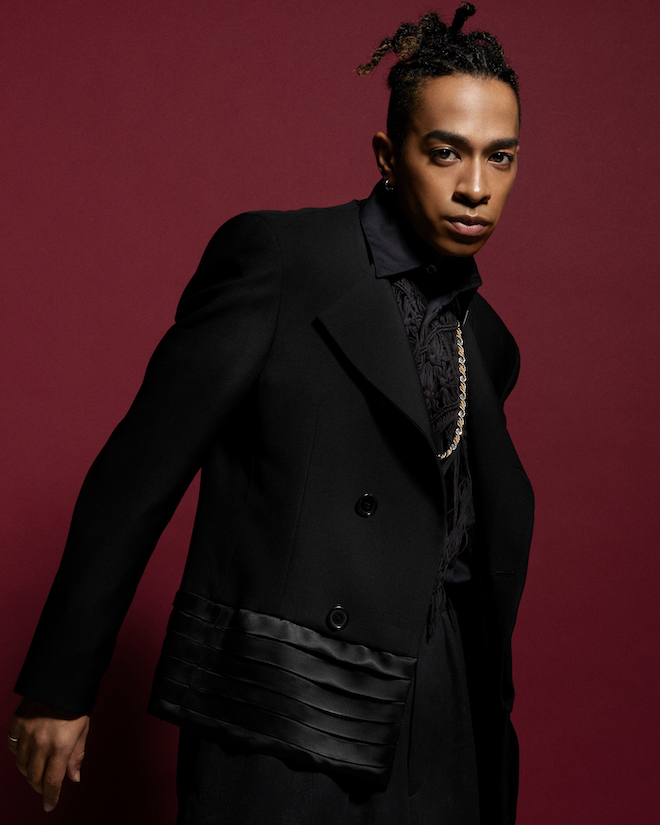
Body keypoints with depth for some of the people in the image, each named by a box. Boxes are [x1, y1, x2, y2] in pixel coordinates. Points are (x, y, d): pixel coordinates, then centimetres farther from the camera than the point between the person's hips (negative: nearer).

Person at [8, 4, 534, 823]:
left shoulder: (489, 344, 13)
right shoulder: (274, 257, -7)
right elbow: (137, 474, -8)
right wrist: (59, 685, -7)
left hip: (444, 725, 6)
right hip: (283, 728, -6)